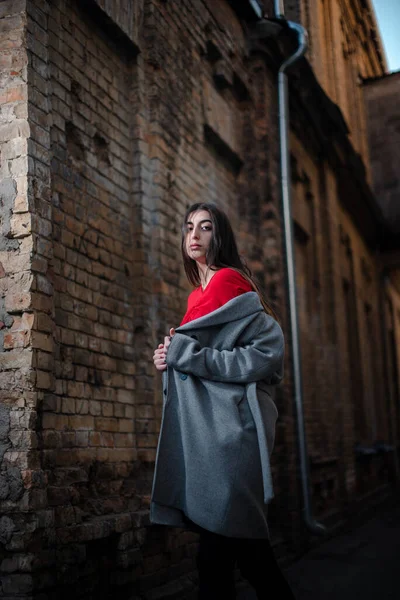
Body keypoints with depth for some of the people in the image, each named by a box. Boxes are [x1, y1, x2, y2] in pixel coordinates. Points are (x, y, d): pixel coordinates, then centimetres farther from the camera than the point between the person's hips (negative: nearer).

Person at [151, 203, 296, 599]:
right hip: (201, 429, 9)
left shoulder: (229, 283, -5)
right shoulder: (199, 294, 21)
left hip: (229, 429, -9)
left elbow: (268, 353, -16)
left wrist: (186, 353, -15)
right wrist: (170, 358, 7)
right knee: (244, 542, 11)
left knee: (217, 551, -8)